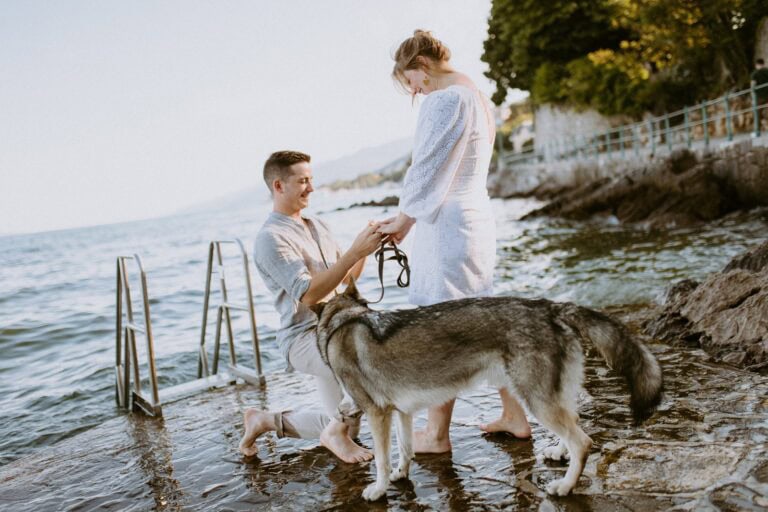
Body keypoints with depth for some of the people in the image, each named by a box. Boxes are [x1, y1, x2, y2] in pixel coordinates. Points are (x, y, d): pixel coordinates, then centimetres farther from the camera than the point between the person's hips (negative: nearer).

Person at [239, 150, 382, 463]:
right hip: (305, 338, -8)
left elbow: (347, 278, 14)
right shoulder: (271, 238, -14)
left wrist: (364, 251, -6)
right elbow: (307, 295, -24)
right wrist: (354, 252, -30)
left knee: (345, 429, 13)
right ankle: (337, 432, -10)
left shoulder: (316, 226, 13)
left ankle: (265, 420, 28)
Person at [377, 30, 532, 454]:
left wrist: (402, 221, -2)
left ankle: (437, 434, 10)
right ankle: (514, 415, 24)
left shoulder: (446, 99, -13)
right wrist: (409, 218, 16)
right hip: (477, 217, 10)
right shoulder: (476, 97, 18)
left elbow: (428, 170, -14)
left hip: (447, 226, -10)